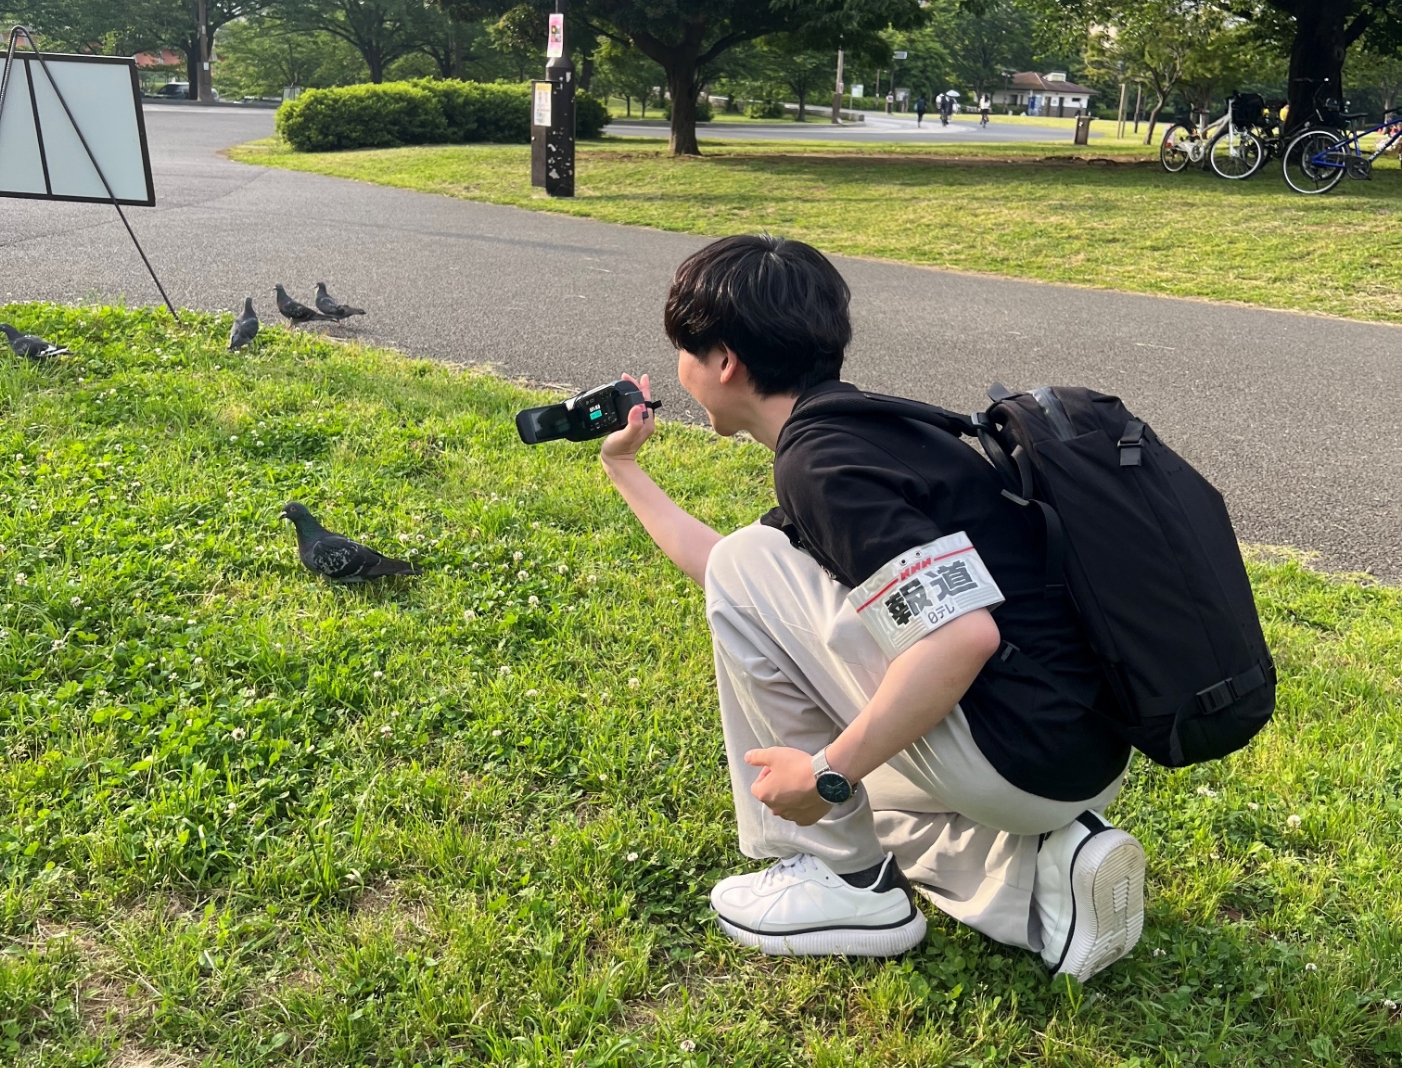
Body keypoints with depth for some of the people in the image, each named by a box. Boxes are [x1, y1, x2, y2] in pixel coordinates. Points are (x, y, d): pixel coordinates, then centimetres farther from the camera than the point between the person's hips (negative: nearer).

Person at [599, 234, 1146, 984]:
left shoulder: (822, 459, -17)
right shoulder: (860, 427, 15)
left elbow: (965, 635, -28)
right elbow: (724, 574, 27)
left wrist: (830, 773, -18)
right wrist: (625, 468, 34)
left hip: (1019, 756, -10)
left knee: (747, 566, -5)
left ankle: (843, 881, 5)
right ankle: (1042, 873, 10)